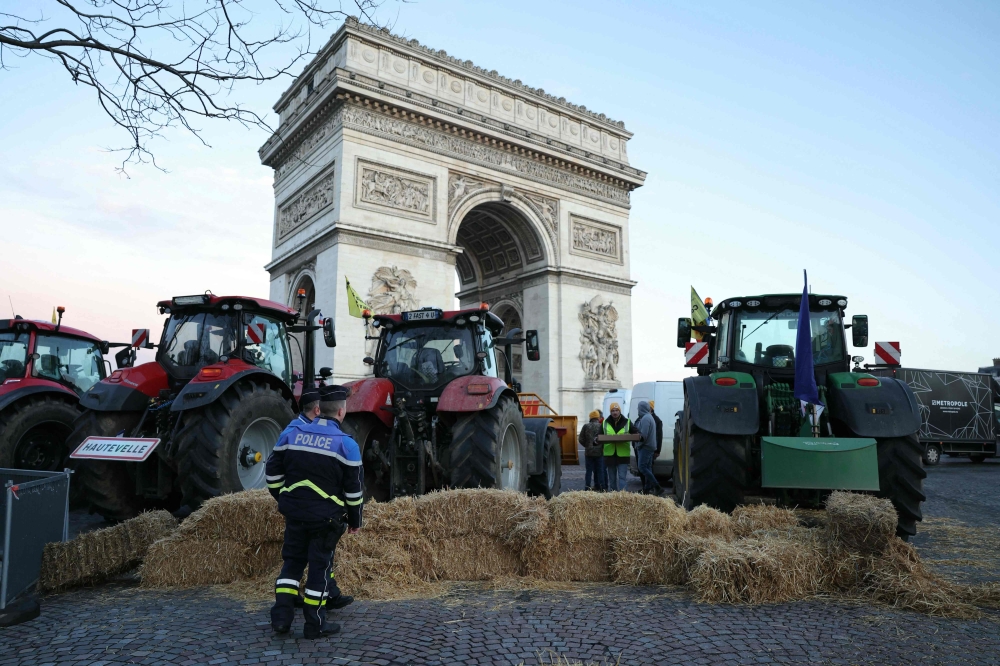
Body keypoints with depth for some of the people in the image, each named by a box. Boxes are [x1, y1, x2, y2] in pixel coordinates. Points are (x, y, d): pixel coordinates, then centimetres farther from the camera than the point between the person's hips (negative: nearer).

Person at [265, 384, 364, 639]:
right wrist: (355, 519, 7)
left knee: (292, 562, 17)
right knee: (320, 565, 6)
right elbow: (354, 488, -7)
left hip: (294, 512, 4)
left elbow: (273, 473, 8)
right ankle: (315, 625, 14)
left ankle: (281, 617, 17)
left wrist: (284, 501, 22)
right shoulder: (346, 444, -12)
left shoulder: (291, 433, 1)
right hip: (326, 516, -4)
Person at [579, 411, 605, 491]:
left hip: (588, 452, 1)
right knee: (600, 471, 7)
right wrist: (602, 446, 10)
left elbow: (581, 439, -3)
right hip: (599, 452, -1)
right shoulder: (601, 426, -7)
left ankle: (587, 488, 6)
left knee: (589, 471, 7)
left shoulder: (586, 426, -3)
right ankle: (602, 488, 7)